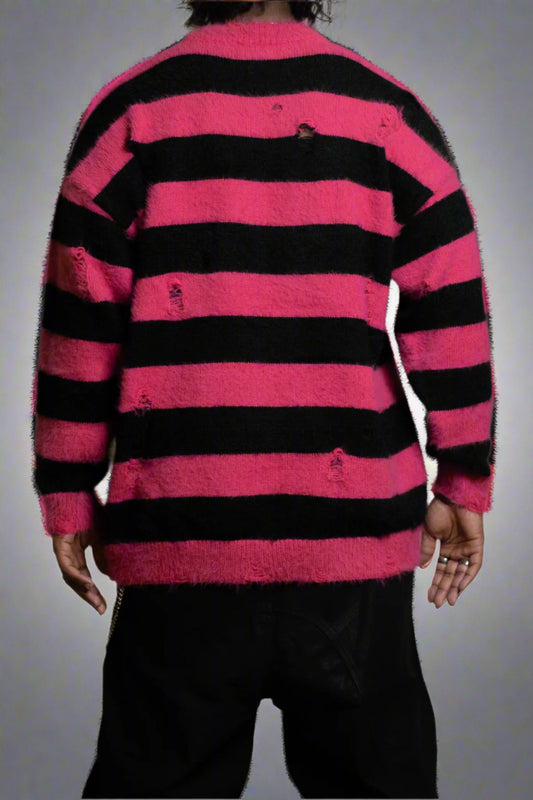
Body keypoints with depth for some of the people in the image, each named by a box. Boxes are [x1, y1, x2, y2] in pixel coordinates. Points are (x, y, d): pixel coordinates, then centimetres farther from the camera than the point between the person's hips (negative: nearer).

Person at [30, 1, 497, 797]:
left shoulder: (130, 111, 2)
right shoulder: (392, 114, 4)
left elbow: (79, 325, 0)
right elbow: (452, 321, 1)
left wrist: (68, 499, 8)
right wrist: (464, 488, 9)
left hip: (179, 528, 0)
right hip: (356, 529, 1)